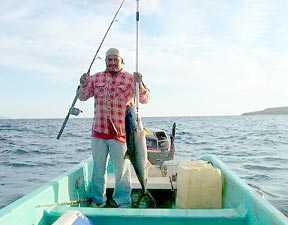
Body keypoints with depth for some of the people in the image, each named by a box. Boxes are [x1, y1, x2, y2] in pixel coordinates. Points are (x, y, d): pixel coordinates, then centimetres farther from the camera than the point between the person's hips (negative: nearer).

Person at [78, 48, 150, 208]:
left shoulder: (130, 79, -2)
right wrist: (83, 84, -11)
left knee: (122, 170, 5)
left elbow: (145, 99, -10)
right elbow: (83, 97, 9)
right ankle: (98, 200, 31)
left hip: (120, 133, -3)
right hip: (98, 132, 4)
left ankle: (123, 202, 21)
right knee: (98, 168, 15)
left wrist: (140, 84, -27)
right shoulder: (96, 78, 8)